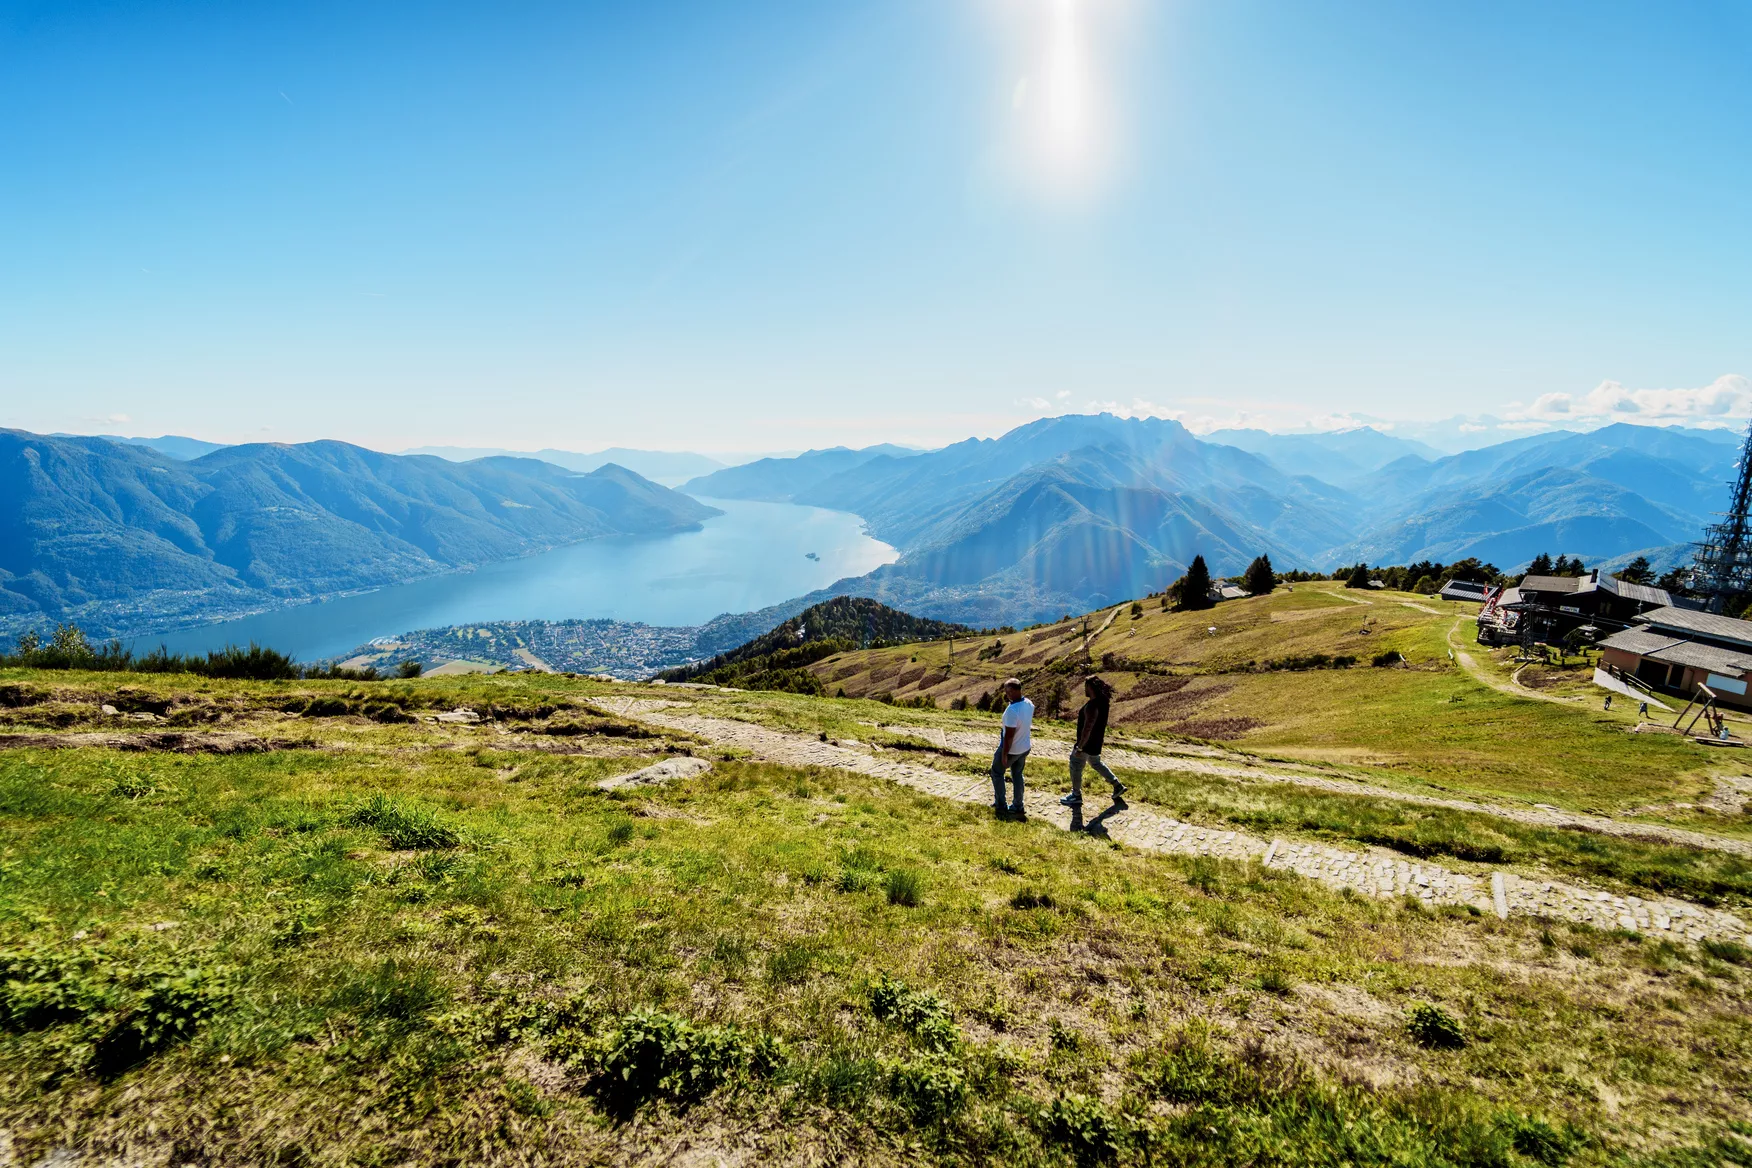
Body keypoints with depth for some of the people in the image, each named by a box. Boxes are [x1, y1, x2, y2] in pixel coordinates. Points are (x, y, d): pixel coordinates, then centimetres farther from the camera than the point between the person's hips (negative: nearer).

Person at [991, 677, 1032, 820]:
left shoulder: (1012, 710, -34)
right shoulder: (1029, 704, -7)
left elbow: (1009, 735, -28)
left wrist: (1004, 755, -18)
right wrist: (1009, 702, -1)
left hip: (1011, 749, -7)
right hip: (1025, 747, 7)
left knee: (997, 773, 16)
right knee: (1017, 775, 22)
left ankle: (1000, 806, 23)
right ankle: (1018, 808, 28)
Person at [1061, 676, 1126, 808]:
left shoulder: (1092, 706, -30)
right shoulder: (1103, 701, -1)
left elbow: (1087, 729, -30)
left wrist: (1079, 748, -24)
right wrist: (1102, 737, 24)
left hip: (1087, 743, -9)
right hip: (1096, 741, 9)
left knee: (1075, 767, 8)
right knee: (1096, 763, 28)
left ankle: (1076, 796, 21)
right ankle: (1117, 786, 32)